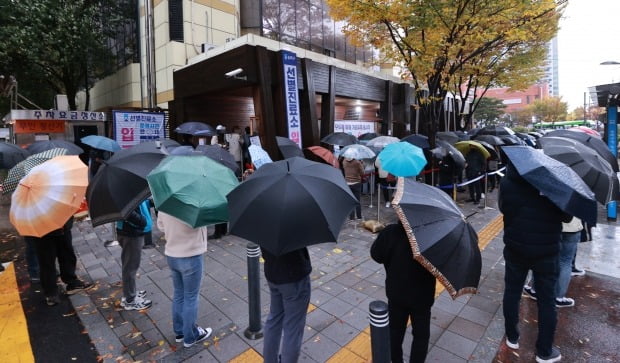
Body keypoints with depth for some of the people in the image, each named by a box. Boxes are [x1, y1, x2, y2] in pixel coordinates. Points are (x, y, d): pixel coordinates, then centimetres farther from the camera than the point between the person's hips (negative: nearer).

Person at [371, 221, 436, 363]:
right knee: (421, 335, 20)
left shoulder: (390, 232, -19)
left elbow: (376, 255, -7)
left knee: (395, 330, 23)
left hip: (396, 292, 2)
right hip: (421, 296, -2)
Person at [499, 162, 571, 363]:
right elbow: (567, 216, 0)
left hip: (515, 247, 1)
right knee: (546, 300, 12)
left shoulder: (507, 182, -6)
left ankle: (512, 338, 31)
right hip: (546, 251, -1)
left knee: (512, 292, 16)